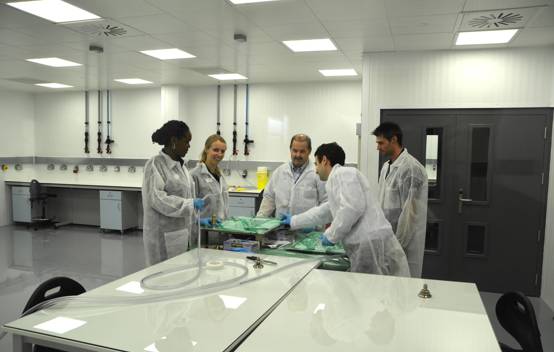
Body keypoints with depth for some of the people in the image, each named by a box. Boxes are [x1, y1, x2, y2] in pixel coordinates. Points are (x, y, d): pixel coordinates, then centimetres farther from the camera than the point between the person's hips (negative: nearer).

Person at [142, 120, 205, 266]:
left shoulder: (180, 165, 12)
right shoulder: (155, 164, -12)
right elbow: (157, 199, -20)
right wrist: (191, 204, -23)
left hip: (181, 232, 7)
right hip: (163, 234, -7)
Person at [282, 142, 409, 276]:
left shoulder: (343, 173, -5)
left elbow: (353, 207, -20)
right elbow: (324, 211, 37)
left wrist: (331, 235, -8)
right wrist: (294, 221, 46)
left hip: (372, 244, -9)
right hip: (365, 246, 9)